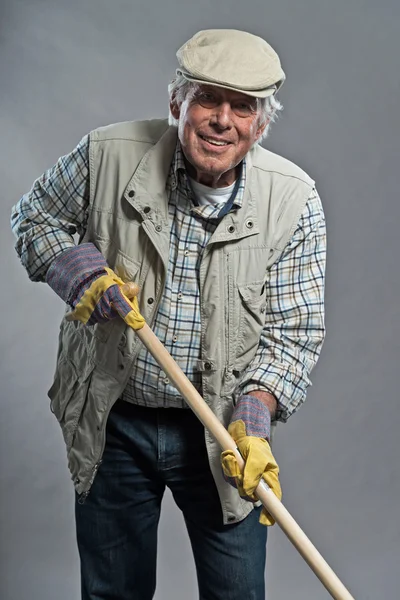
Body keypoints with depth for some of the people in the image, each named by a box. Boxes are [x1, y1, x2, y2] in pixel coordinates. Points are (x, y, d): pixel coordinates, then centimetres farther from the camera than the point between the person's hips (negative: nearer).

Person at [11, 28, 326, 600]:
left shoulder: (294, 200, -12)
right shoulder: (106, 155, -13)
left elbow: (293, 331, -8)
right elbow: (33, 216, 6)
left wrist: (252, 420, -22)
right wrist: (78, 270, -13)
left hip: (220, 428, 0)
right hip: (112, 423, 1)